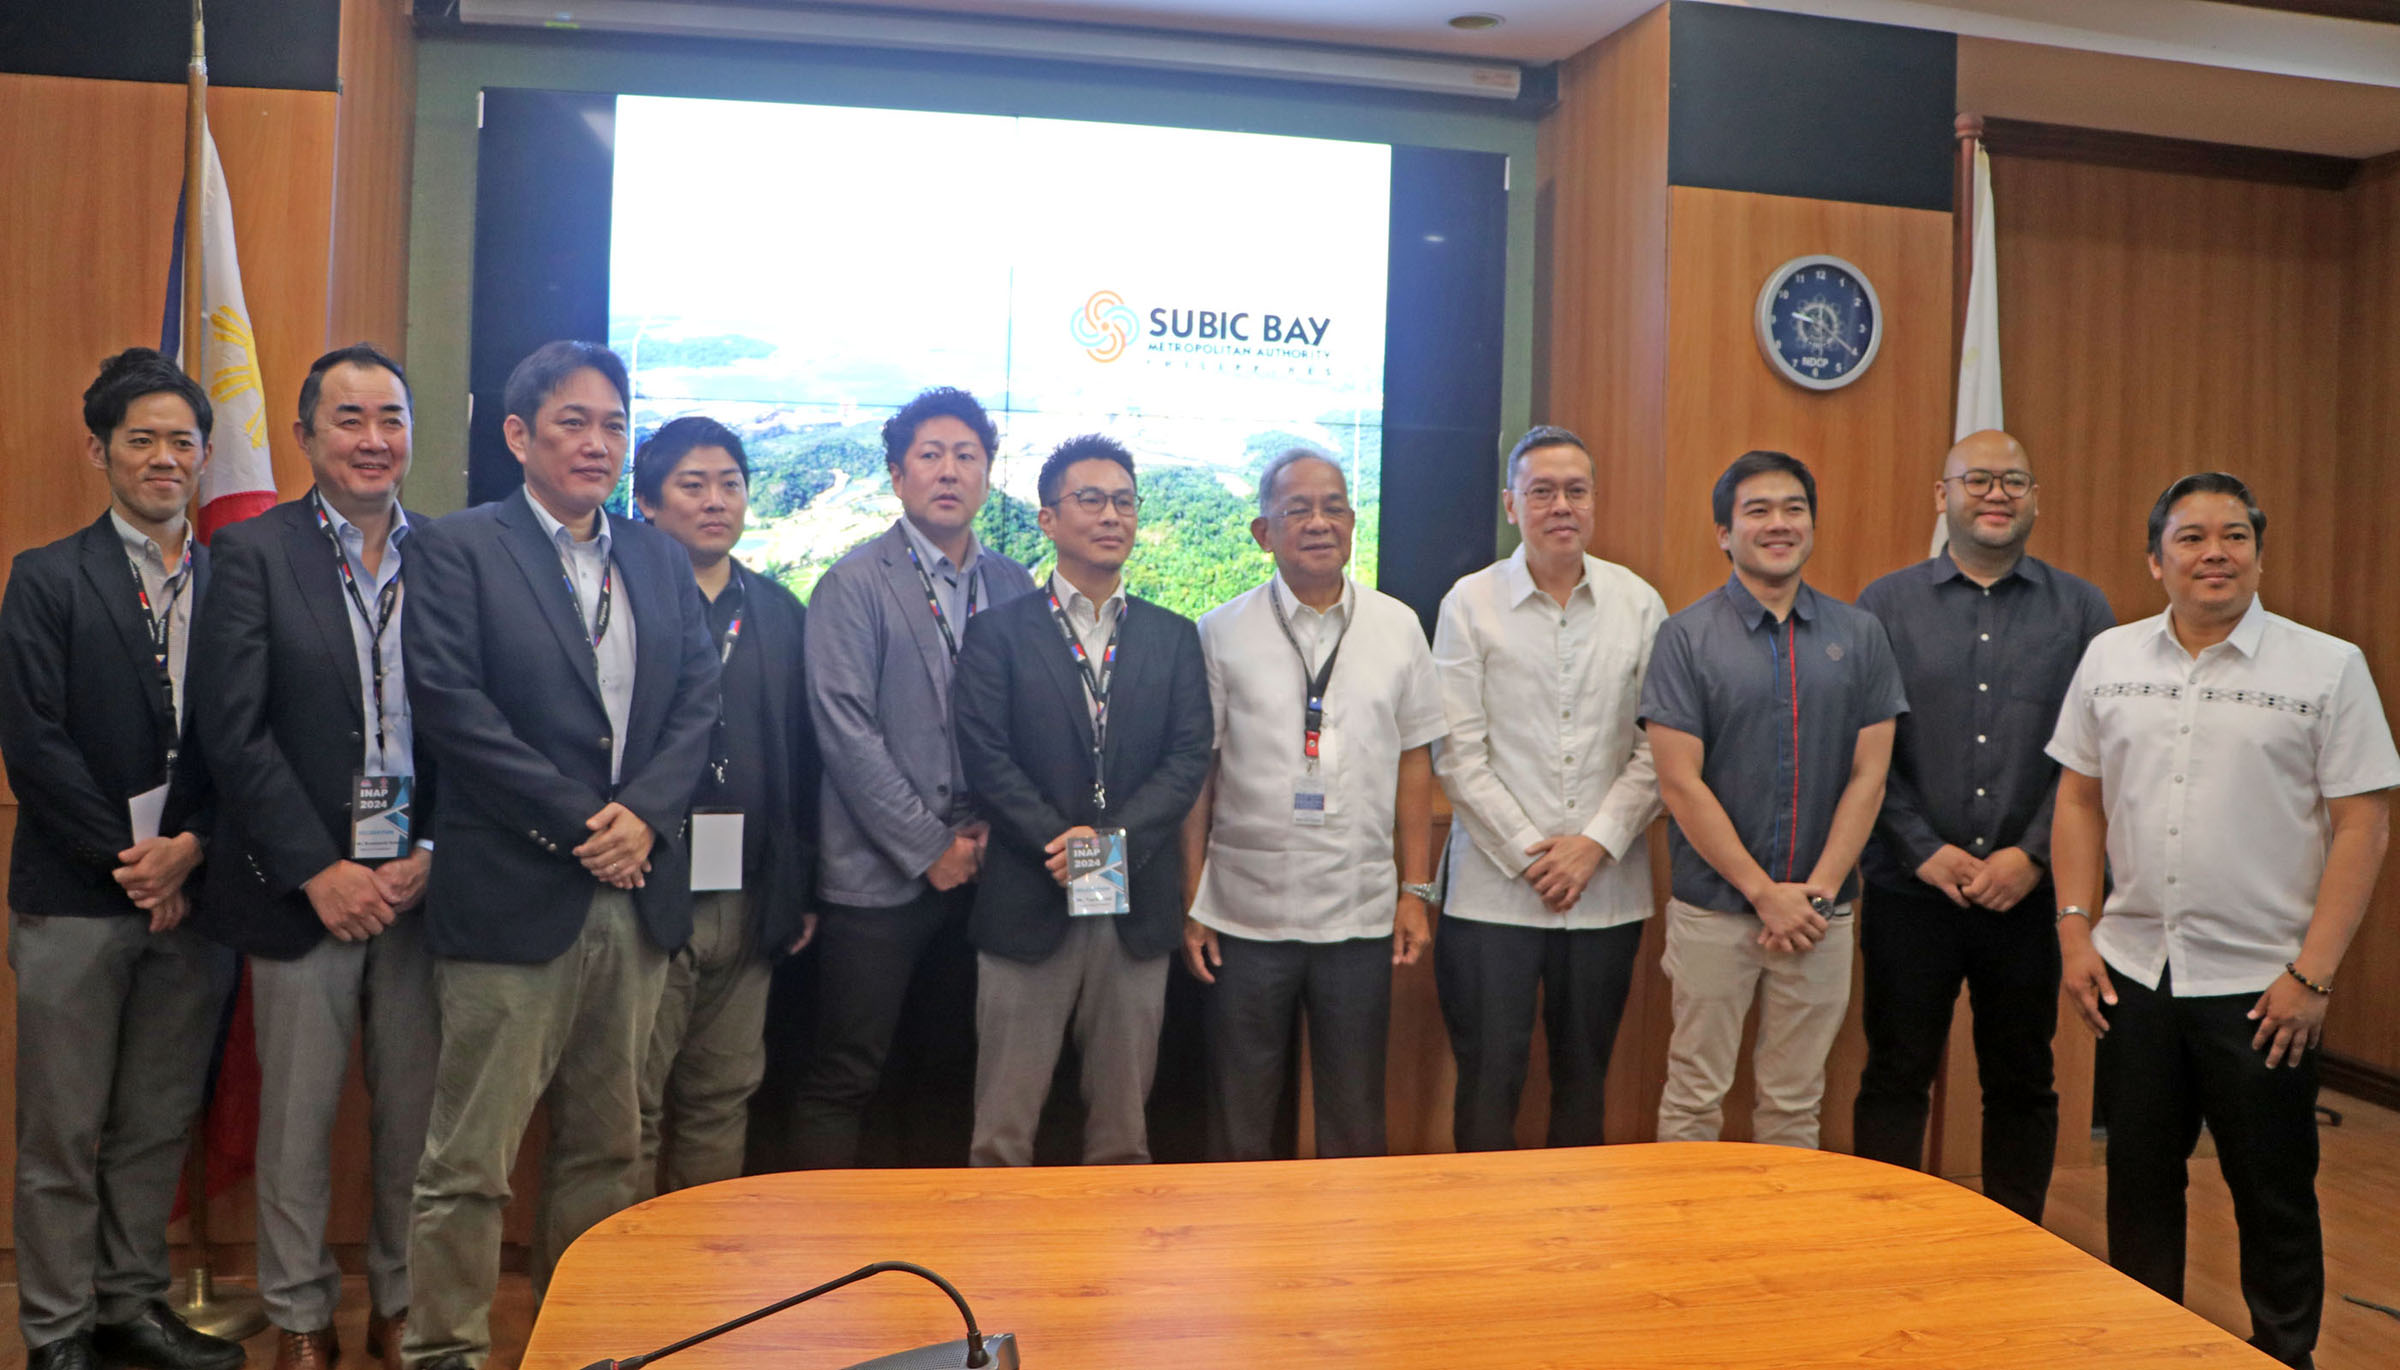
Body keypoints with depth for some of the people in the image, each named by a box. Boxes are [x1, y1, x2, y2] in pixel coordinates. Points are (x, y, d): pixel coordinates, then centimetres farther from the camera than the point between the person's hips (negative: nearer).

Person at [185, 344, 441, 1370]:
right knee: (297, 1119, 9)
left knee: (414, 1113, 9)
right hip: (305, 890, -1)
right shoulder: (254, 552, 0)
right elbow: (232, 730, -6)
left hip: (424, 887, 2)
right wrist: (318, 871, -11)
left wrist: (436, 855, -7)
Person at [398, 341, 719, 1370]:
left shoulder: (660, 560, 15)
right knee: (469, 1157, -1)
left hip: (638, 890, 5)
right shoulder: (455, 550, 0)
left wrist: (643, 812, -9)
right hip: (513, 891, -5)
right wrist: (577, 822, -13)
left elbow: (698, 699, 8)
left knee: (608, 1145, 12)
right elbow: (452, 706, -10)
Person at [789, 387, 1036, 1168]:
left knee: (958, 1071, 13)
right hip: (880, 872, -4)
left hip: (978, 865, 5)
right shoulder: (854, 583, -3)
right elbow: (844, 730, -11)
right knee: (845, 1076, 0)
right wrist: (928, 847, -11)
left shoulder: (1012, 586, 10)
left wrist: (995, 827, -5)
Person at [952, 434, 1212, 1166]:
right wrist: (1059, 842, -16)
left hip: (1138, 906, 2)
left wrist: (1114, 840, -13)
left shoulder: (1174, 637, 11)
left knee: (1124, 1125, 10)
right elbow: (986, 757, -6)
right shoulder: (998, 631, 4)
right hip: (1028, 903, -2)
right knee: (1003, 1125, 4)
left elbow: (1189, 756, 1)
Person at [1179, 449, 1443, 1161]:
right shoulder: (1222, 634, 0)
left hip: (1361, 915, 2)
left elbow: (1414, 763, 8)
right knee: (1239, 1124, 10)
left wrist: (1416, 890, 4)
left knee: (1355, 1121, 12)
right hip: (1246, 913, -1)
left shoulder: (1398, 627, 5)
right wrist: (1191, 905, -2)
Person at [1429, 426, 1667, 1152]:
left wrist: (1597, 843, -8)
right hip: (1495, 888, -2)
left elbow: (1659, 745, 3)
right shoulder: (1470, 603, -1)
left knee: (1585, 1075, 13)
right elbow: (1458, 753, -5)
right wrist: (1528, 853, -9)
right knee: (1488, 1079, 2)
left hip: (1607, 888, 2)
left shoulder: (1640, 603, 5)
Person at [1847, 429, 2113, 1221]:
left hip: (2032, 891, 1)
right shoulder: (1886, 605, 2)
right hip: (1910, 889, -1)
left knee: (2022, 1082, 12)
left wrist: (2033, 855, -10)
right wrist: (1924, 850, -10)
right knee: (1895, 1079, 7)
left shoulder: (2082, 610, 4)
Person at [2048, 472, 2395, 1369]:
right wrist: (2076, 932, 2)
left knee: (2274, 1193, 10)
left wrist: (2313, 975, -11)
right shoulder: (2110, 658, 4)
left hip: (2261, 984, -3)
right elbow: (2079, 798, 9)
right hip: (2133, 973, 3)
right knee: (2138, 1180, 13)